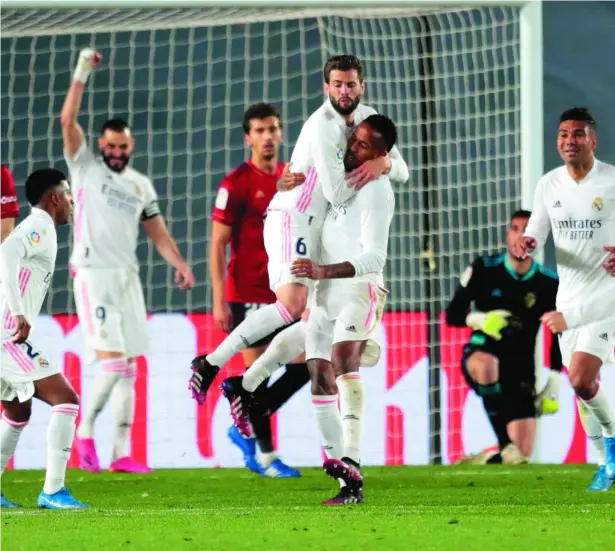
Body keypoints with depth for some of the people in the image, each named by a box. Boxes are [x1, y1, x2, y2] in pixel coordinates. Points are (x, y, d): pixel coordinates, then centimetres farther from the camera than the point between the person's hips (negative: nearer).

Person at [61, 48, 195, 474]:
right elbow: (68, 121, -10)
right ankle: (86, 430, 2)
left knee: (128, 370, 3)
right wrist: (82, 74, -15)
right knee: (112, 362, -16)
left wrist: (179, 263, 1)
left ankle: (121, 454, 5)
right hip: (93, 276, -6)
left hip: (128, 278, 6)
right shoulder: (86, 167, 1)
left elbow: (158, 231, 17)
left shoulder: (141, 185, 15)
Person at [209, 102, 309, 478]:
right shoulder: (236, 184, -8)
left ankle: (247, 428, 18)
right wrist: (219, 301, -13)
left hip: (284, 292, 6)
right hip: (248, 294, -6)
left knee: (306, 365, 3)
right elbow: (218, 244, -8)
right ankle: (266, 455, 8)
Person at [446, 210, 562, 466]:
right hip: (482, 352, -2)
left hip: (521, 369, 2)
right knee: (486, 363, -42)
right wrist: (479, 319, -28)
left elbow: (558, 338, 5)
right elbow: (452, 315, -6)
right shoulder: (484, 270, -7)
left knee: (523, 455, -5)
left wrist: (553, 389, 0)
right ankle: (505, 445, -36)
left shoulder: (548, 284, -3)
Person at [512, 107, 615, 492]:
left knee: (581, 378, -20)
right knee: (583, 385, 9)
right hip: (569, 297, 5)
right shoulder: (549, 184, 4)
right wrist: (526, 244, -17)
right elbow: (536, 231, 6)